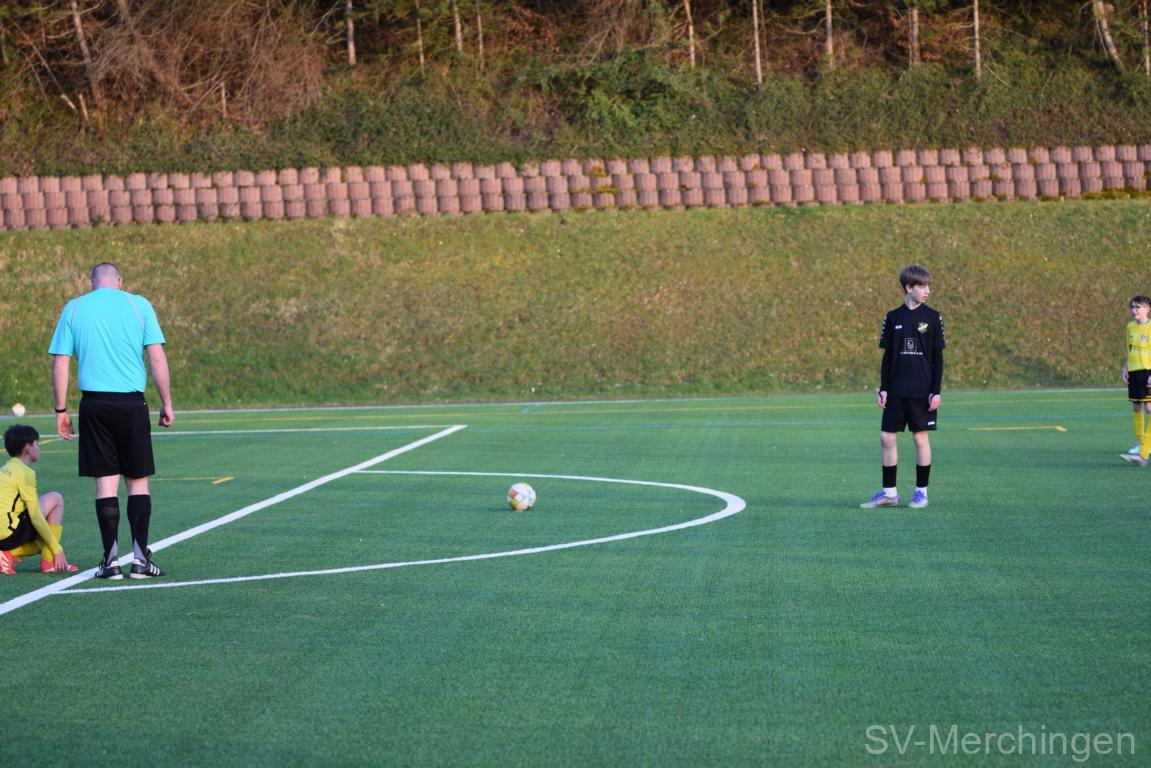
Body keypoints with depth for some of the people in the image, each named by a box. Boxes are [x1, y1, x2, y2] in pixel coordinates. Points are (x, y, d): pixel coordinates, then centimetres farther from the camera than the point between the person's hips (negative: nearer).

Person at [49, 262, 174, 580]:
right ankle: (140, 557, 2)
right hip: (131, 402, -1)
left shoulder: (73, 308, 7)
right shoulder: (138, 304, 4)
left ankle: (111, 559, 2)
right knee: (138, 481, 7)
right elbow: (157, 357, -1)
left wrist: (61, 410, 9)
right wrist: (166, 404, 4)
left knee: (106, 481, 4)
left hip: (94, 404, 1)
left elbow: (60, 364, 4)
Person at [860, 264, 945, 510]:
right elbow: (888, 356, 8)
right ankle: (889, 492, 10)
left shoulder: (933, 318, -1)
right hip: (896, 392, 2)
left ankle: (922, 492, 11)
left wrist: (936, 391, -6)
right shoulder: (893, 318, 4)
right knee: (887, 437, 1)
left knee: (920, 437, 1)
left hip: (922, 392, -2)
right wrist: (883, 388, 3)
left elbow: (938, 357, -1)